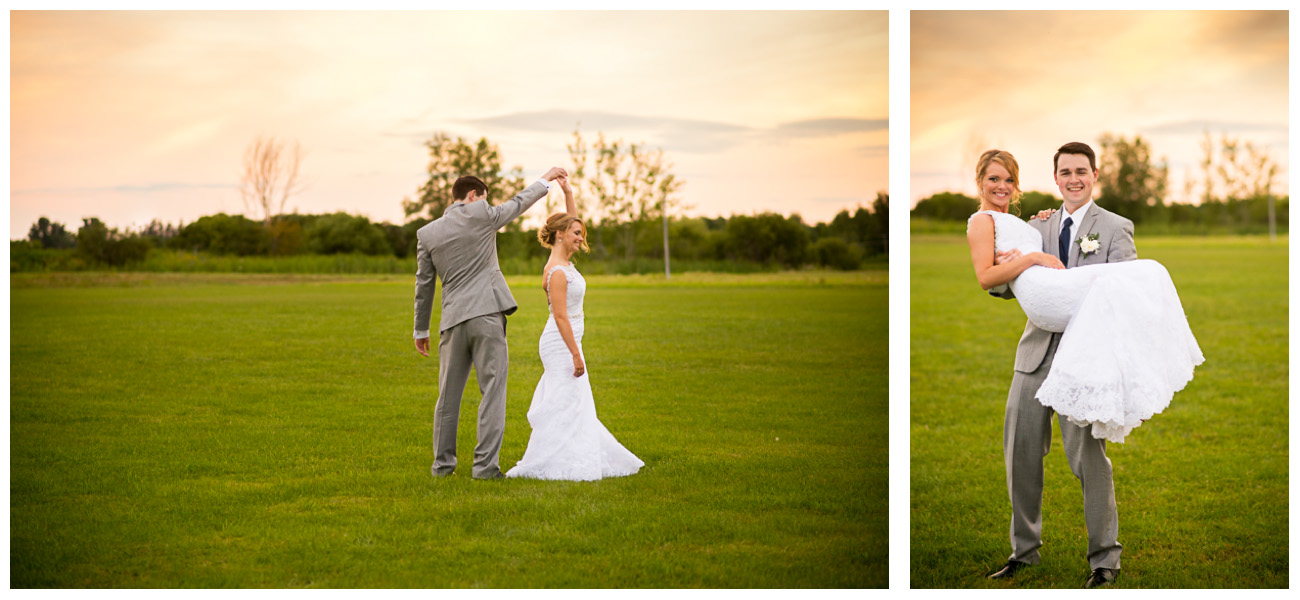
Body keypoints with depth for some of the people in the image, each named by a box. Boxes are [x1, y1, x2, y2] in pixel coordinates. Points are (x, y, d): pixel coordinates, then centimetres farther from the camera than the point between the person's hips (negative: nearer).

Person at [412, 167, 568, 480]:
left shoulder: (427, 234, 7)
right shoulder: (481, 216, -2)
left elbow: (423, 284, 12)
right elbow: (518, 204, 15)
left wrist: (421, 330, 20)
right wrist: (546, 180, 31)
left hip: (453, 321, 4)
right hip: (486, 316, -4)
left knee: (448, 395, 11)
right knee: (492, 391, -2)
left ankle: (443, 463, 17)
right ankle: (485, 464, -7)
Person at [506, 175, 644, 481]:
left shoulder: (564, 261, 8)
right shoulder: (558, 272, -18)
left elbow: (571, 221, 20)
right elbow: (560, 317, -21)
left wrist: (568, 192, 11)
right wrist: (576, 354, -21)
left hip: (565, 344, 10)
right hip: (562, 344, -10)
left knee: (574, 406, 12)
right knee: (565, 405, -8)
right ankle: (545, 464, -5)